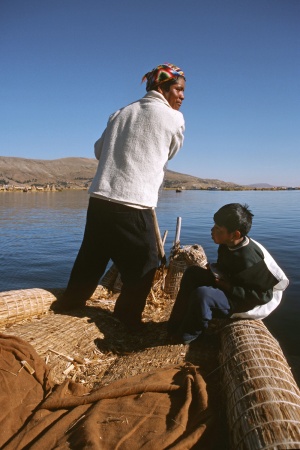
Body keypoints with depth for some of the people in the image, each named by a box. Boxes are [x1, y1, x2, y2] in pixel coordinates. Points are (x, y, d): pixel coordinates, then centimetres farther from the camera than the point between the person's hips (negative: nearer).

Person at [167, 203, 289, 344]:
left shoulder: (248, 258, -31)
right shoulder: (228, 244, -5)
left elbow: (263, 295, -25)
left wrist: (229, 287, -26)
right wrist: (214, 270, -6)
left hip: (248, 302, -9)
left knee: (202, 295, -32)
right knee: (192, 273, 4)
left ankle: (185, 336, -4)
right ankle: (176, 325, 8)